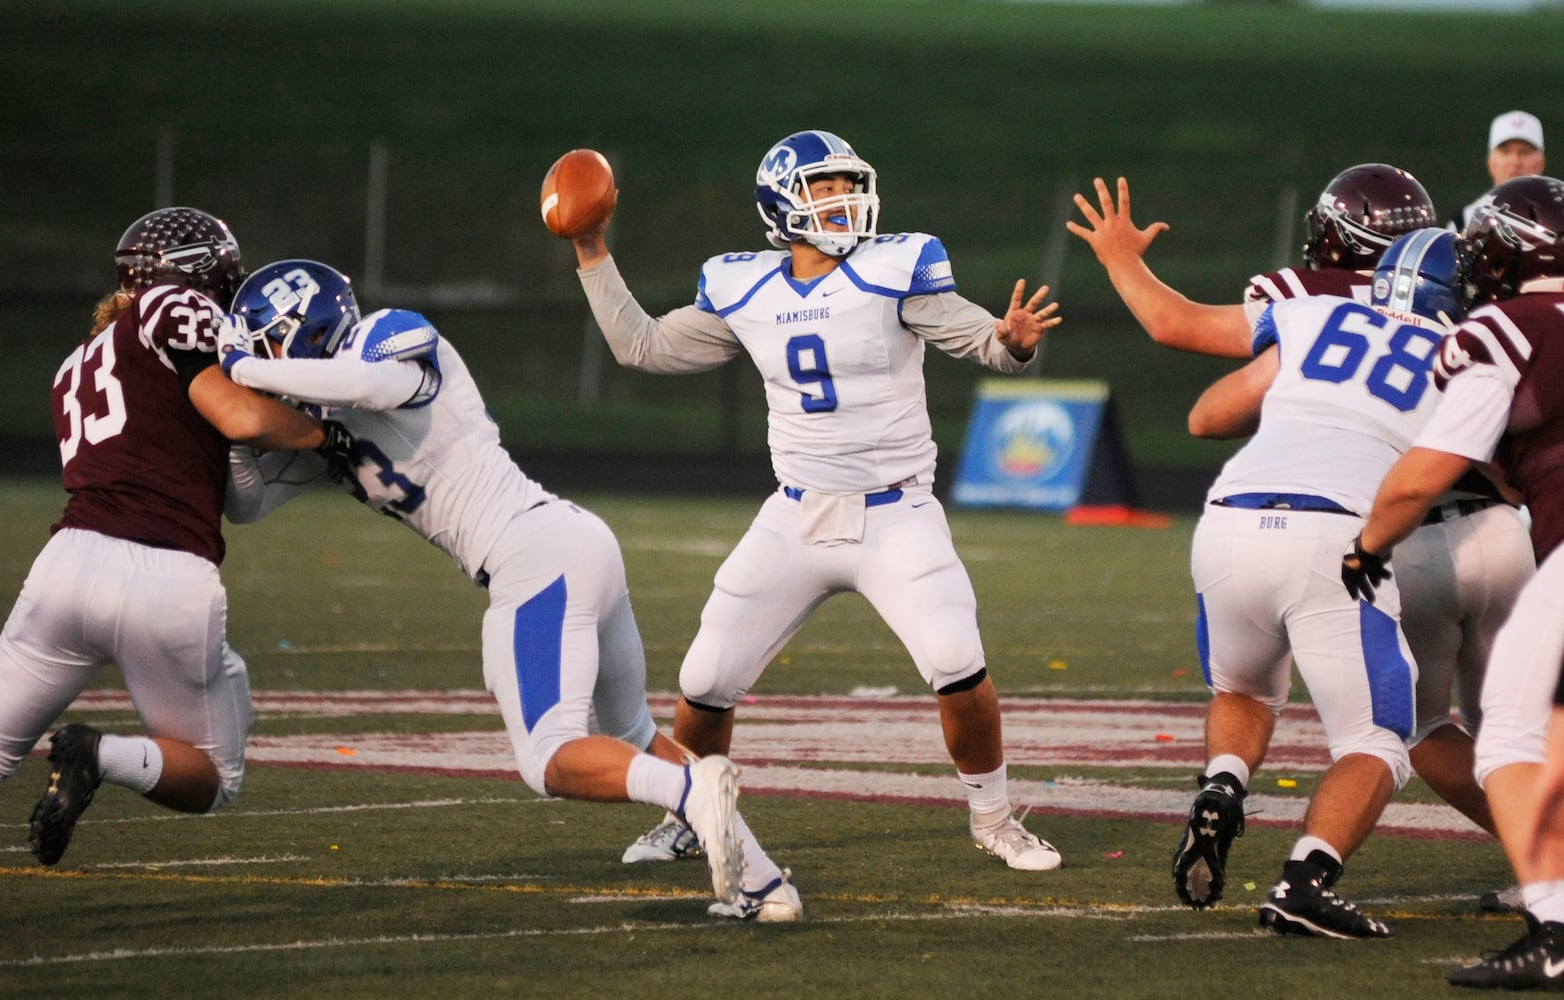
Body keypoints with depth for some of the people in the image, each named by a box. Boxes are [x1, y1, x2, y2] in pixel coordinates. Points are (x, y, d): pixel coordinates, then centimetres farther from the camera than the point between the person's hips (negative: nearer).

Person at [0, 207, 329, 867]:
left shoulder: (76, 368, 27)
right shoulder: (174, 309, 6)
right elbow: (241, 418, -5)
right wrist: (319, 430, 11)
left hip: (75, 559, 4)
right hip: (173, 588, -4)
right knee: (212, 782, 16)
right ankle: (106, 758, -13)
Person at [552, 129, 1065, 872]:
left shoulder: (895, 272, -9)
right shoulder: (743, 293, 3)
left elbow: (984, 342, -11)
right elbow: (643, 348, 13)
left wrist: (1013, 338, -35)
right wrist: (592, 255, 9)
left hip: (895, 518, -3)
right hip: (797, 519, 4)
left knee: (959, 670, -20)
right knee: (706, 683, 4)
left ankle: (993, 819, 2)